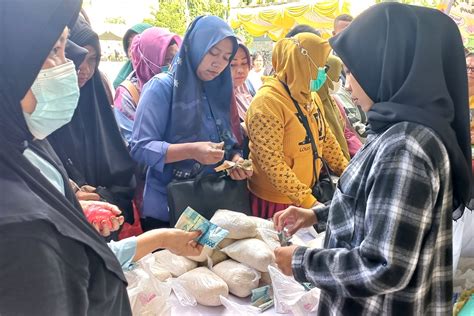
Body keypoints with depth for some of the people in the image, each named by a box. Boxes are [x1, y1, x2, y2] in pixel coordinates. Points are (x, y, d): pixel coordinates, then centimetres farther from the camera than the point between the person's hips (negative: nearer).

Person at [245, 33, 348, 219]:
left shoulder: (309, 96, 5)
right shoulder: (267, 102, -21)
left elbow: (325, 139, 14)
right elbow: (271, 163, -25)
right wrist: (309, 201, -26)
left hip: (306, 195, 7)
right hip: (274, 201, -7)